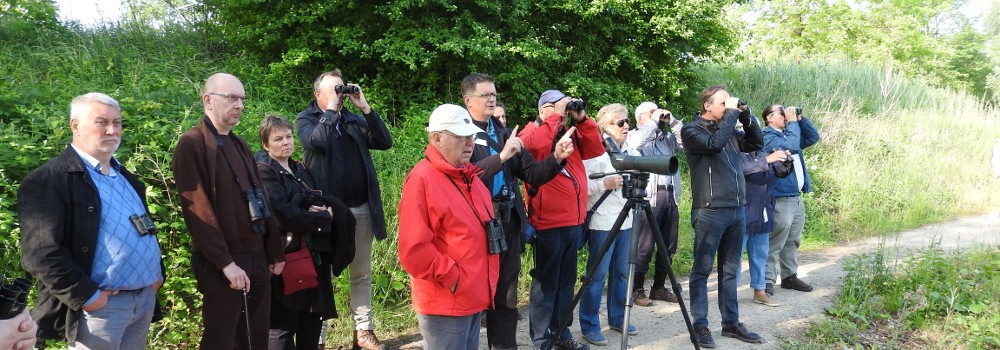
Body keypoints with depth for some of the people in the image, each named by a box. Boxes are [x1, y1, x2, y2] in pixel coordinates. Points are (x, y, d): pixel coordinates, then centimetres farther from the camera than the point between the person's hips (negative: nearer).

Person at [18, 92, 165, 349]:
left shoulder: (124, 175, 15)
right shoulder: (48, 180, -11)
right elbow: (41, 253, -19)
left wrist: (156, 273, 11)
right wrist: (88, 297, -18)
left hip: (146, 297, 7)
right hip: (101, 306, -7)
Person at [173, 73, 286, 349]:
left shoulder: (239, 145, 15)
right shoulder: (192, 145, -9)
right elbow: (198, 210, -16)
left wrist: (275, 252, 13)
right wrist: (226, 263, -18)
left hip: (256, 257, 7)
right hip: (222, 264, -7)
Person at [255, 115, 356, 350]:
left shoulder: (301, 170, 17)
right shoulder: (264, 172, -6)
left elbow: (322, 202, 17)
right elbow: (283, 214, -17)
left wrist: (325, 210, -8)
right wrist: (322, 218, -8)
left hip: (314, 255, 7)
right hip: (285, 255, -7)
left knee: (313, 320, 11)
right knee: (283, 325, -3)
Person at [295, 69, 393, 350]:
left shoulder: (354, 120, 13)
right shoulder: (306, 119, 2)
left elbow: (385, 142, 0)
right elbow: (316, 141, -21)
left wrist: (365, 108, -5)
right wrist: (331, 109, -12)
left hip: (361, 208, 4)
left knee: (362, 274, 10)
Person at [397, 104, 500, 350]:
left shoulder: (469, 176, 12)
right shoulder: (422, 179, -15)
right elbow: (414, 250, -21)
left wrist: (485, 281, 15)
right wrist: (452, 278, -16)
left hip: (474, 297, 9)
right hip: (445, 303, -9)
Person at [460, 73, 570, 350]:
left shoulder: (504, 132, 12)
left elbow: (532, 174, 7)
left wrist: (556, 158, -10)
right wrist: (501, 157, -28)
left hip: (508, 222, 6)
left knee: (506, 296, 13)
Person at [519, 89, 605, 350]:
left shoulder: (571, 134, 16)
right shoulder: (532, 133, -3)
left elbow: (596, 149, 8)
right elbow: (535, 144, -26)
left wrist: (581, 120, 0)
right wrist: (556, 116, -17)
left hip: (574, 221, 7)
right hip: (548, 224, -7)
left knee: (566, 281, 14)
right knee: (546, 282, 0)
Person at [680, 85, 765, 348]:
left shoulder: (728, 130, 17)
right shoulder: (691, 130, -4)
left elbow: (756, 143, 18)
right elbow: (714, 143, -21)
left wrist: (745, 115, 7)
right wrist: (731, 113, -12)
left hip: (737, 210, 7)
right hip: (710, 211, -7)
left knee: (730, 270, 12)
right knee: (702, 270, -1)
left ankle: (731, 323, 19)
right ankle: (700, 325, 5)